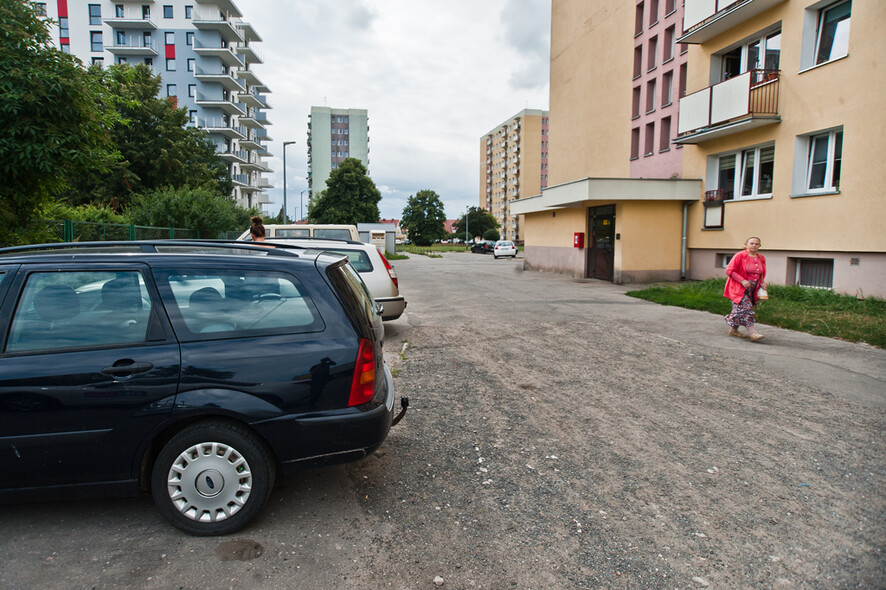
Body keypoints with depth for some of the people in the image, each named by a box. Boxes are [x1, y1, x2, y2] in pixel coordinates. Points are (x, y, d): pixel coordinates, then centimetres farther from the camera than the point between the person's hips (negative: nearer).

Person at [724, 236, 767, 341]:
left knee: (740, 310, 8)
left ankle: (733, 330, 20)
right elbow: (729, 270, -11)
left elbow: (762, 273, 26)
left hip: (751, 290, 6)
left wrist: (762, 282, 6)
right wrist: (742, 280, -20)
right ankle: (752, 333, -19)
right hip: (738, 288, -6)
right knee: (745, 308, -16)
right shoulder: (739, 256, -9)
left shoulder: (761, 259, 11)